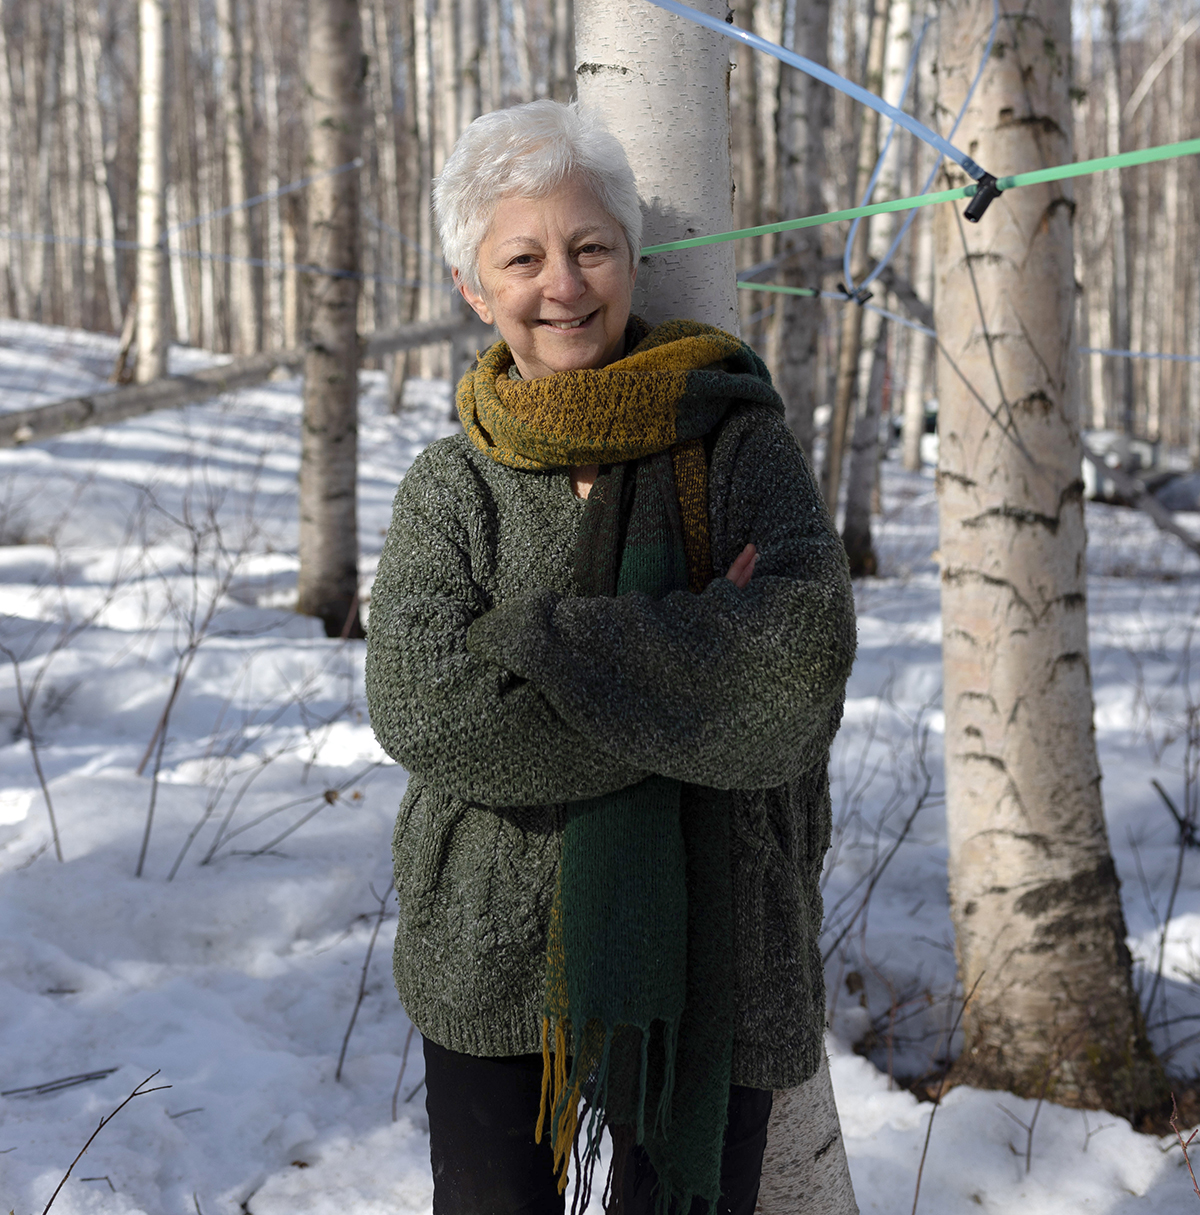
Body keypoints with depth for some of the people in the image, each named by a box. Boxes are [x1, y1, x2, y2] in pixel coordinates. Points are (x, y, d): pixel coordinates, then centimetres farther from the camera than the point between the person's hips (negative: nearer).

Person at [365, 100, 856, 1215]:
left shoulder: (740, 445, -2)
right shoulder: (449, 488, 1)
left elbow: (805, 654, -18)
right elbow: (417, 703, -15)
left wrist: (534, 642, -20)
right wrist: (689, 664, -19)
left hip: (705, 965, -1)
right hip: (493, 962, 1)